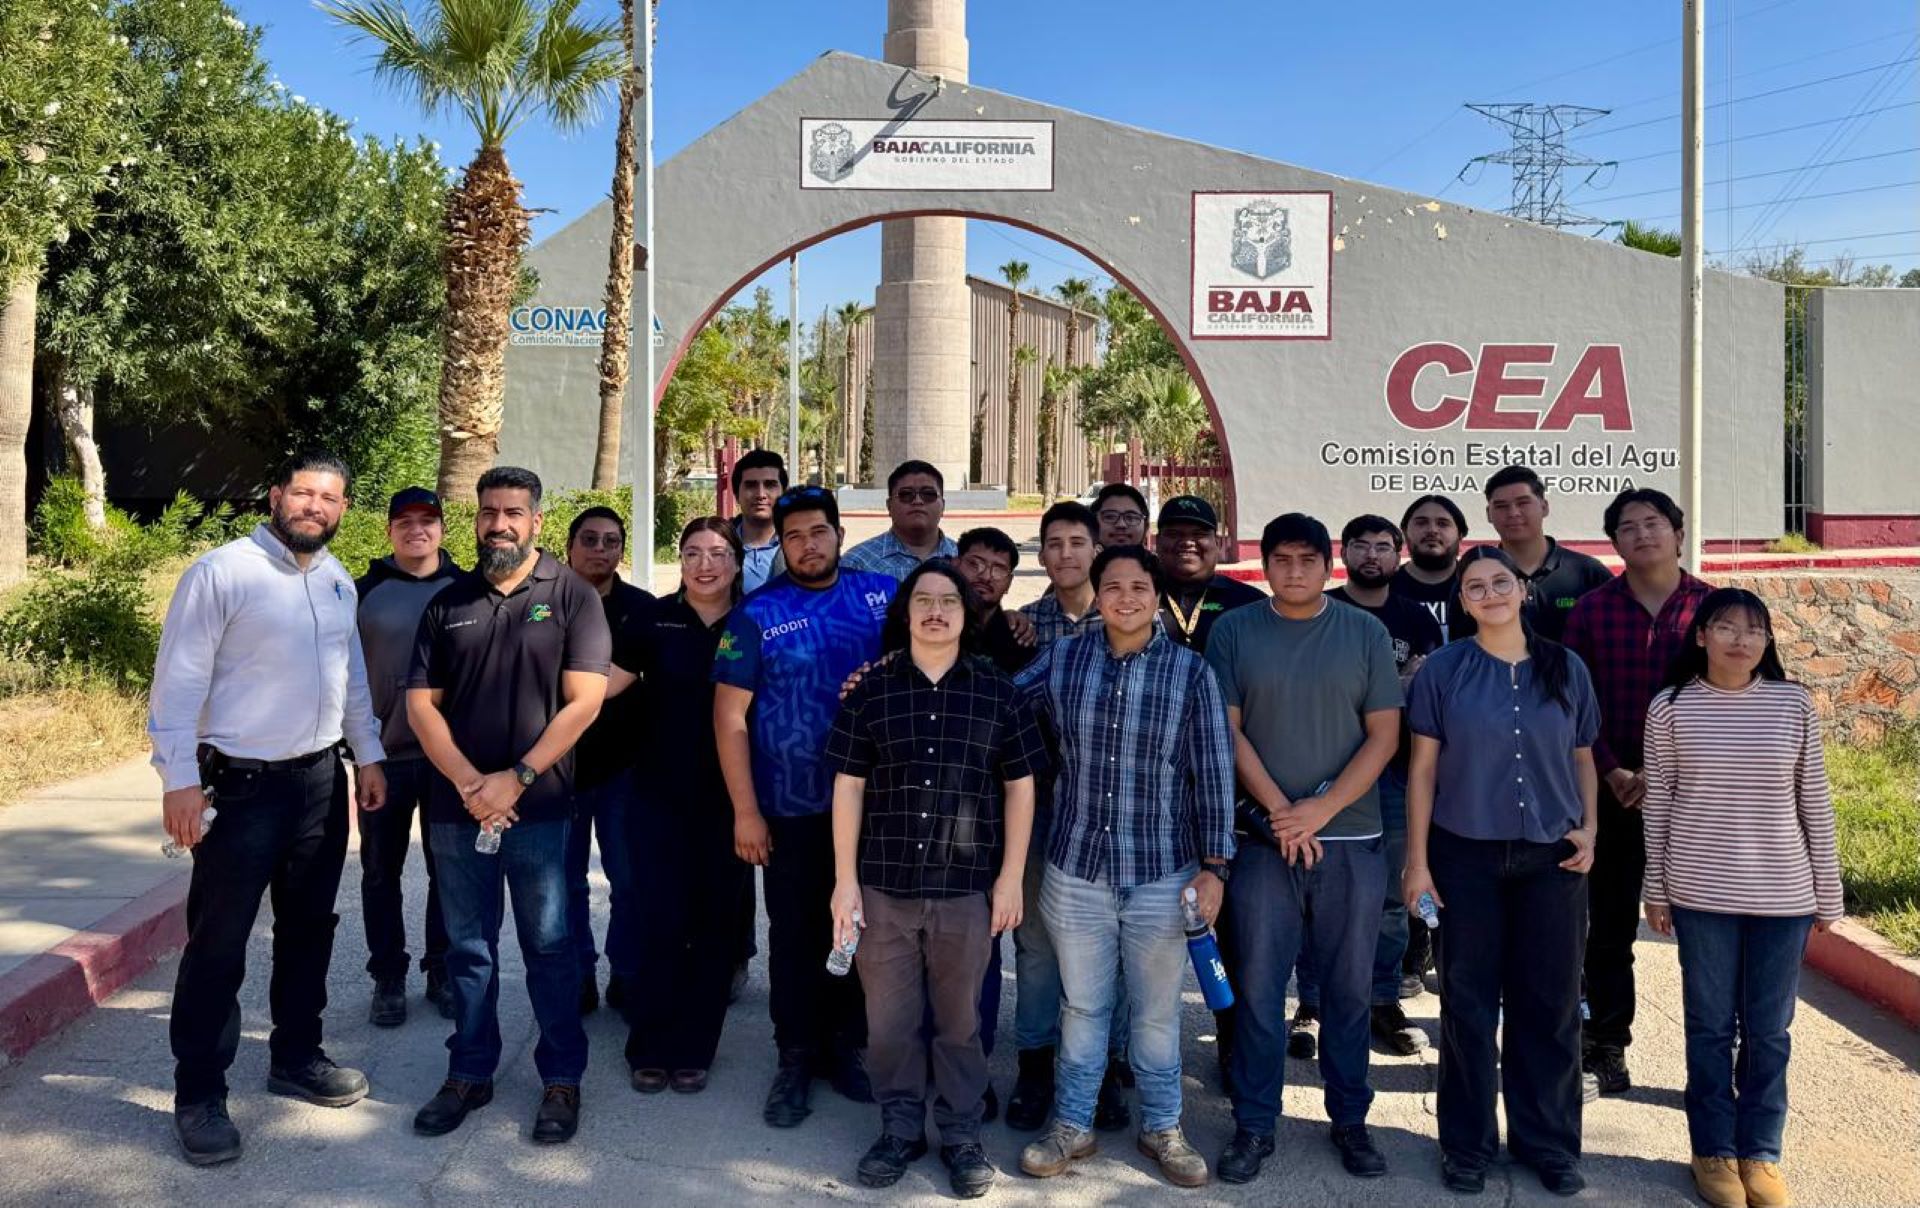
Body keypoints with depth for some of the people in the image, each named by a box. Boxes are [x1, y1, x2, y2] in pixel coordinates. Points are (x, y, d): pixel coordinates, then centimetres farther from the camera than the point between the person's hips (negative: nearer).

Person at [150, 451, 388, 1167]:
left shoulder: (338, 581, 8)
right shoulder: (221, 572, -12)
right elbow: (179, 680, -14)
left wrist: (368, 756, 14)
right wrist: (179, 779, -19)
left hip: (322, 781, 7)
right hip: (241, 784, -6)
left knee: (308, 929, 17)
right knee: (218, 944, 1)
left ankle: (296, 1058, 33)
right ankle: (199, 1095, 14)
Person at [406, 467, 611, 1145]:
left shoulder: (570, 596, -2)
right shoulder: (448, 604, 8)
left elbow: (584, 701, -9)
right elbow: (421, 704, 5)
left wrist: (517, 778, -13)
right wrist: (468, 782, -9)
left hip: (540, 808, -3)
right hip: (458, 807, 3)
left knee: (549, 948, 5)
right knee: (468, 949, 13)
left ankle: (562, 1079, 18)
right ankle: (469, 1073, 26)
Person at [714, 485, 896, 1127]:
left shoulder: (883, 593, 2)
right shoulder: (757, 614, -5)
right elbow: (730, 717, -6)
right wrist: (745, 811, -10)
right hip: (793, 809, -2)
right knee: (796, 936, 8)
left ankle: (846, 1048, 29)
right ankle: (796, 1061, 23)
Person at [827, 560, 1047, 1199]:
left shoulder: (998, 691, 1)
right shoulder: (870, 688, 1)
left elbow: (1019, 786, 4)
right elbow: (848, 785, 3)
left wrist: (1011, 877, 0)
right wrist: (845, 879, 0)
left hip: (968, 888, 0)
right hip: (884, 885, 1)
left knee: (959, 1018, 11)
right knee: (890, 1018, 10)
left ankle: (962, 1133, 27)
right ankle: (901, 1127, 28)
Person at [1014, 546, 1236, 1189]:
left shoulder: (1190, 671, -6)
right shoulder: (1060, 660, -1)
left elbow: (1213, 773, -3)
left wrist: (1213, 865, -4)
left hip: (1162, 873, -1)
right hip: (1076, 869, 1)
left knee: (1158, 1010, 14)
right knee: (1082, 1005, 15)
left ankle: (1161, 1126, 34)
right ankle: (1072, 1124, 33)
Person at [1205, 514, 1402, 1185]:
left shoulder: (1366, 633, 4)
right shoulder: (1233, 631, 2)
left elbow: (1384, 735, 0)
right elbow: (1227, 730, -1)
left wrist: (1320, 811, -10)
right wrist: (1280, 812, -10)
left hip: (1352, 840, 1)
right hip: (1264, 839, 0)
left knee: (1348, 987, 9)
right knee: (1257, 986, 3)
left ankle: (1350, 1119, 24)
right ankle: (1253, 1125, 15)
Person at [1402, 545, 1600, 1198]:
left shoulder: (1566, 668, 5)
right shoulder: (1443, 669, -2)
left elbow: (1583, 759, 13)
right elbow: (1423, 768, -2)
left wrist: (1589, 829, -2)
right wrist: (1417, 860, -4)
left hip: (1552, 858, 2)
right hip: (1466, 856, -2)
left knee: (1549, 1001, 8)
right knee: (1469, 1002, 6)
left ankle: (1548, 1141, 24)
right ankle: (1468, 1144, 19)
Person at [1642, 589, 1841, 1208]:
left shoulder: (1793, 703, -1)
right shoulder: (1670, 707, -4)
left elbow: (1814, 802, 3)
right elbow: (1657, 804, 2)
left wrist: (1827, 892, 5)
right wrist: (1656, 889, 2)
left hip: (1782, 894, 1)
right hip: (1701, 891, -1)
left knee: (1769, 1029, 11)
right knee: (1711, 1024, 10)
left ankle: (1760, 1152, 26)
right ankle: (1714, 1151, 24)